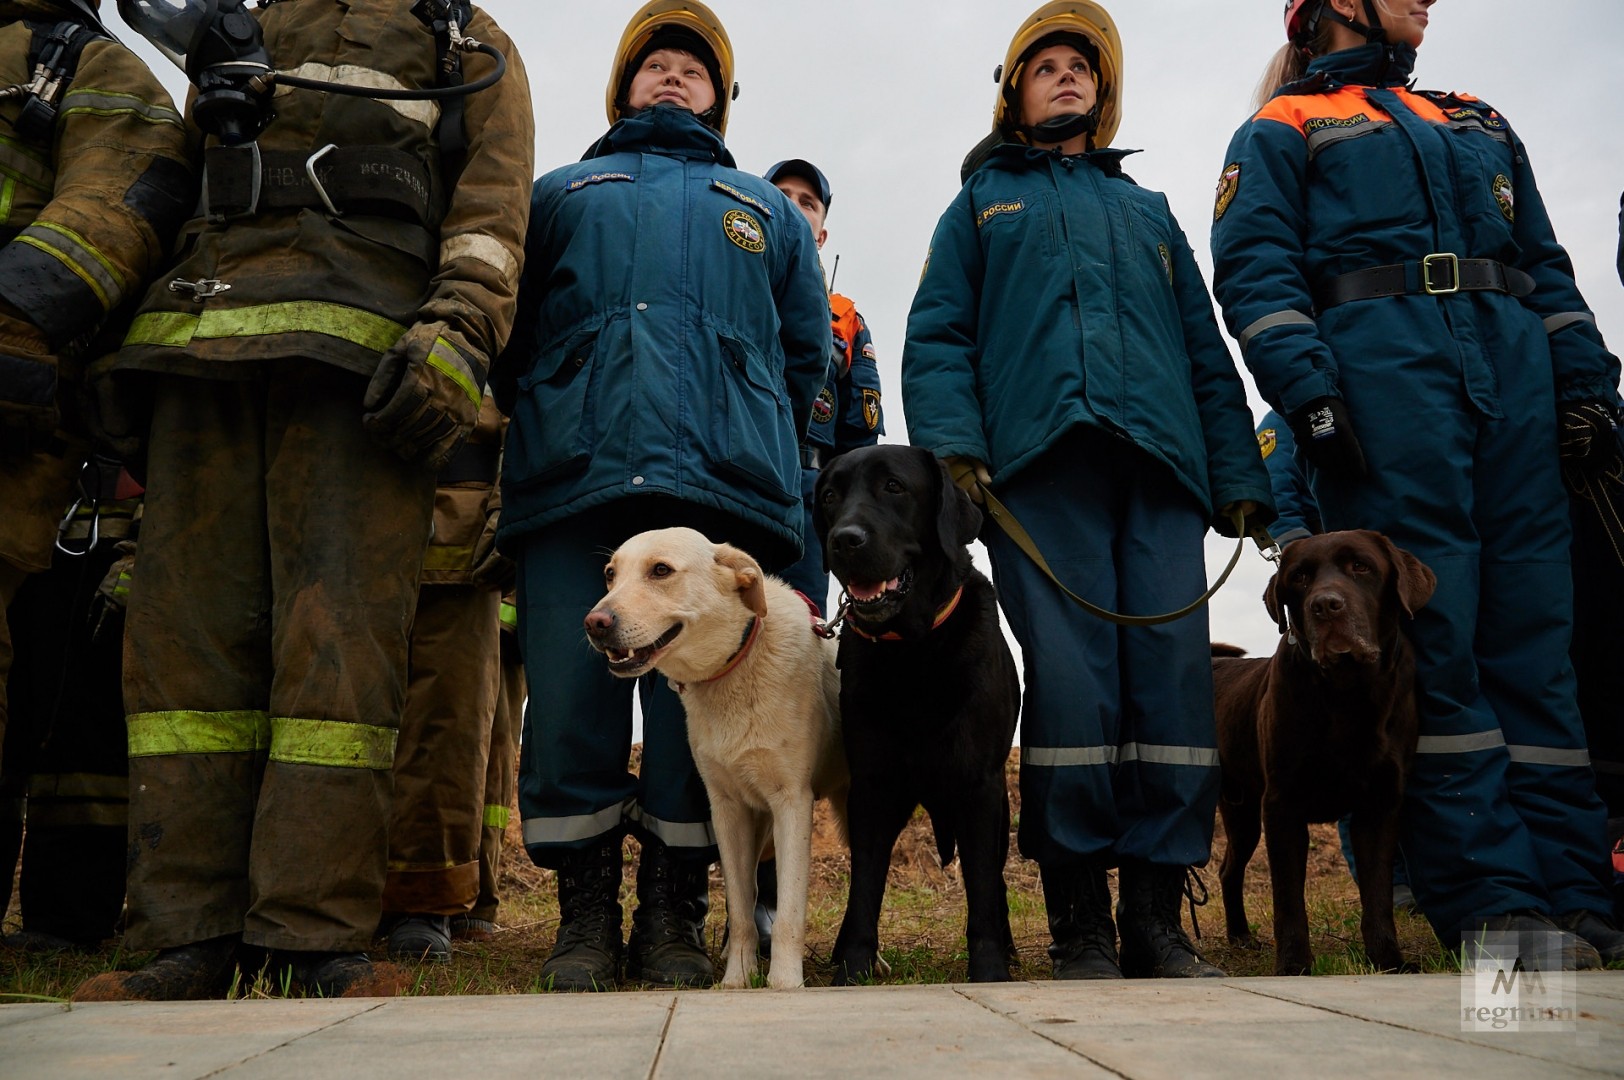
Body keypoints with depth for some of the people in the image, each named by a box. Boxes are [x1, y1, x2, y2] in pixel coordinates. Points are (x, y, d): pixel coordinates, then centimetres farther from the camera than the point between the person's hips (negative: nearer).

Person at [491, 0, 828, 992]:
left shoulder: (768, 212, 31)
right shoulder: (563, 192, 29)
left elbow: (806, 352, 23)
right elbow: (509, 329, 20)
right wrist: (545, 433, 10)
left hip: (721, 492, 0)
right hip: (571, 486, 0)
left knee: (700, 707, -4)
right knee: (567, 704, -6)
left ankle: (674, 919, 6)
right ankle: (586, 916, 5)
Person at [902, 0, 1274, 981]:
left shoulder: (1148, 211, 32)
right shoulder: (982, 205, 25)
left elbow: (1207, 351, 25)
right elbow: (937, 338, 10)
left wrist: (1240, 478, 11)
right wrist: (952, 447, -9)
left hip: (1162, 463, 3)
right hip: (1041, 460, -3)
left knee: (1176, 676, -9)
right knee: (1070, 681, -13)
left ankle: (1156, 917, -3)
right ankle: (1079, 922, -5)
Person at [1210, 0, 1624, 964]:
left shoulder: (1482, 127, 31)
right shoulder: (1281, 132, 15)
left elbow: (1545, 263, 24)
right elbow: (1256, 269, -1)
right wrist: (1309, 393, -16)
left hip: (1516, 381, 5)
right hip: (1379, 376, -5)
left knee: (1535, 636, -2)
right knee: (1433, 639, -10)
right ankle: (1492, 901, -8)